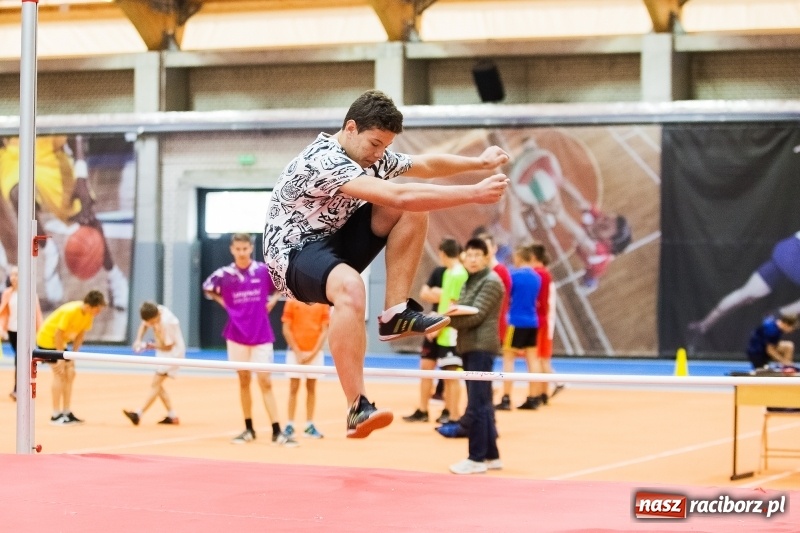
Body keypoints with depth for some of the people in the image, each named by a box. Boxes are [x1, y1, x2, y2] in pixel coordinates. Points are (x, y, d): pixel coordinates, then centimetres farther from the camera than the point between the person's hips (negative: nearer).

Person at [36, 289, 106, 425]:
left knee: (70, 373, 3)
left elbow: (80, 334, 0)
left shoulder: (89, 314, -8)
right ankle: (56, 416, -10)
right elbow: (58, 334, -27)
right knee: (59, 373, -13)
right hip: (47, 338, -8)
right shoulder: (70, 311, -31)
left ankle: (67, 413, 8)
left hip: (60, 341, 8)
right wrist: (61, 359, -22)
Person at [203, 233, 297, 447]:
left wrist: (272, 301, 1)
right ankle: (248, 429, 13)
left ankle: (277, 432, -7)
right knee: (243, 381, 7)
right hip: (237, 334, 1)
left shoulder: (264, 270, -4)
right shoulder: (224, 274, -3)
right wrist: (225, 304, 3)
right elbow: (208, 288, 15)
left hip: (261, 335, -1)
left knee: (265, 382, -4)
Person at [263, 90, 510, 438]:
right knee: (349, 286, -42)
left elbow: (427, 164, 20)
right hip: (294, 253, -9)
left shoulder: (373, 156, 0)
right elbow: (399, 195, -37)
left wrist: (480, 162, 7)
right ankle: (358, 408, -38)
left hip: (336, 242, 9)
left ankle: (396, 312, -6)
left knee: (414, 209, -7)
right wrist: (474, 193, -35)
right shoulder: (324, 161, -28)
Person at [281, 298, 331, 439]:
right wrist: (297, 352, -9)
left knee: (311, 388, 4)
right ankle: (289, 425, 3)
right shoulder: (292, 302, -1)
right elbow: (286, 329, -3)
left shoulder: (323, 304, 2)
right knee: (294, 388, -1)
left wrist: (313, 352, -8)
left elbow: (325, 331, 0)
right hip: (295, 352, -1)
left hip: (315, 352, 1)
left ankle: (310, 425, 8)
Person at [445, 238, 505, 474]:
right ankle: (492, 455, 16)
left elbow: (476, 315, -17)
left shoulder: (491, 282, -8)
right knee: (482, 405, 11)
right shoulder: (470, 282, 20)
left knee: (477, 405, -9)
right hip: (469, 348, 10)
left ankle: (477, 459, -7)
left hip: (481, 348, -10)